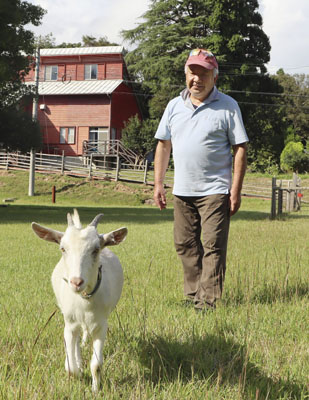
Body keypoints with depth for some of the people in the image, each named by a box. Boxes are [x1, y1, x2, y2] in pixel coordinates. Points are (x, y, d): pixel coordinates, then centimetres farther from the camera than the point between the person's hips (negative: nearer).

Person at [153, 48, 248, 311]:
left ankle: (208, 304, -5)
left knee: (212, 247, -8)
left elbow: (240, 149, -3)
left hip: (215, 191, -5)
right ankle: (192, 297, 21)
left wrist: (236, 190, -9)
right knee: (185, 245, 9)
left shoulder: (228, 106, -1)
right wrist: (158, 184, 10)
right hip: (182, 191, 5)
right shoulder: (174, 106, 12)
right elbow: (163, 145, 16)